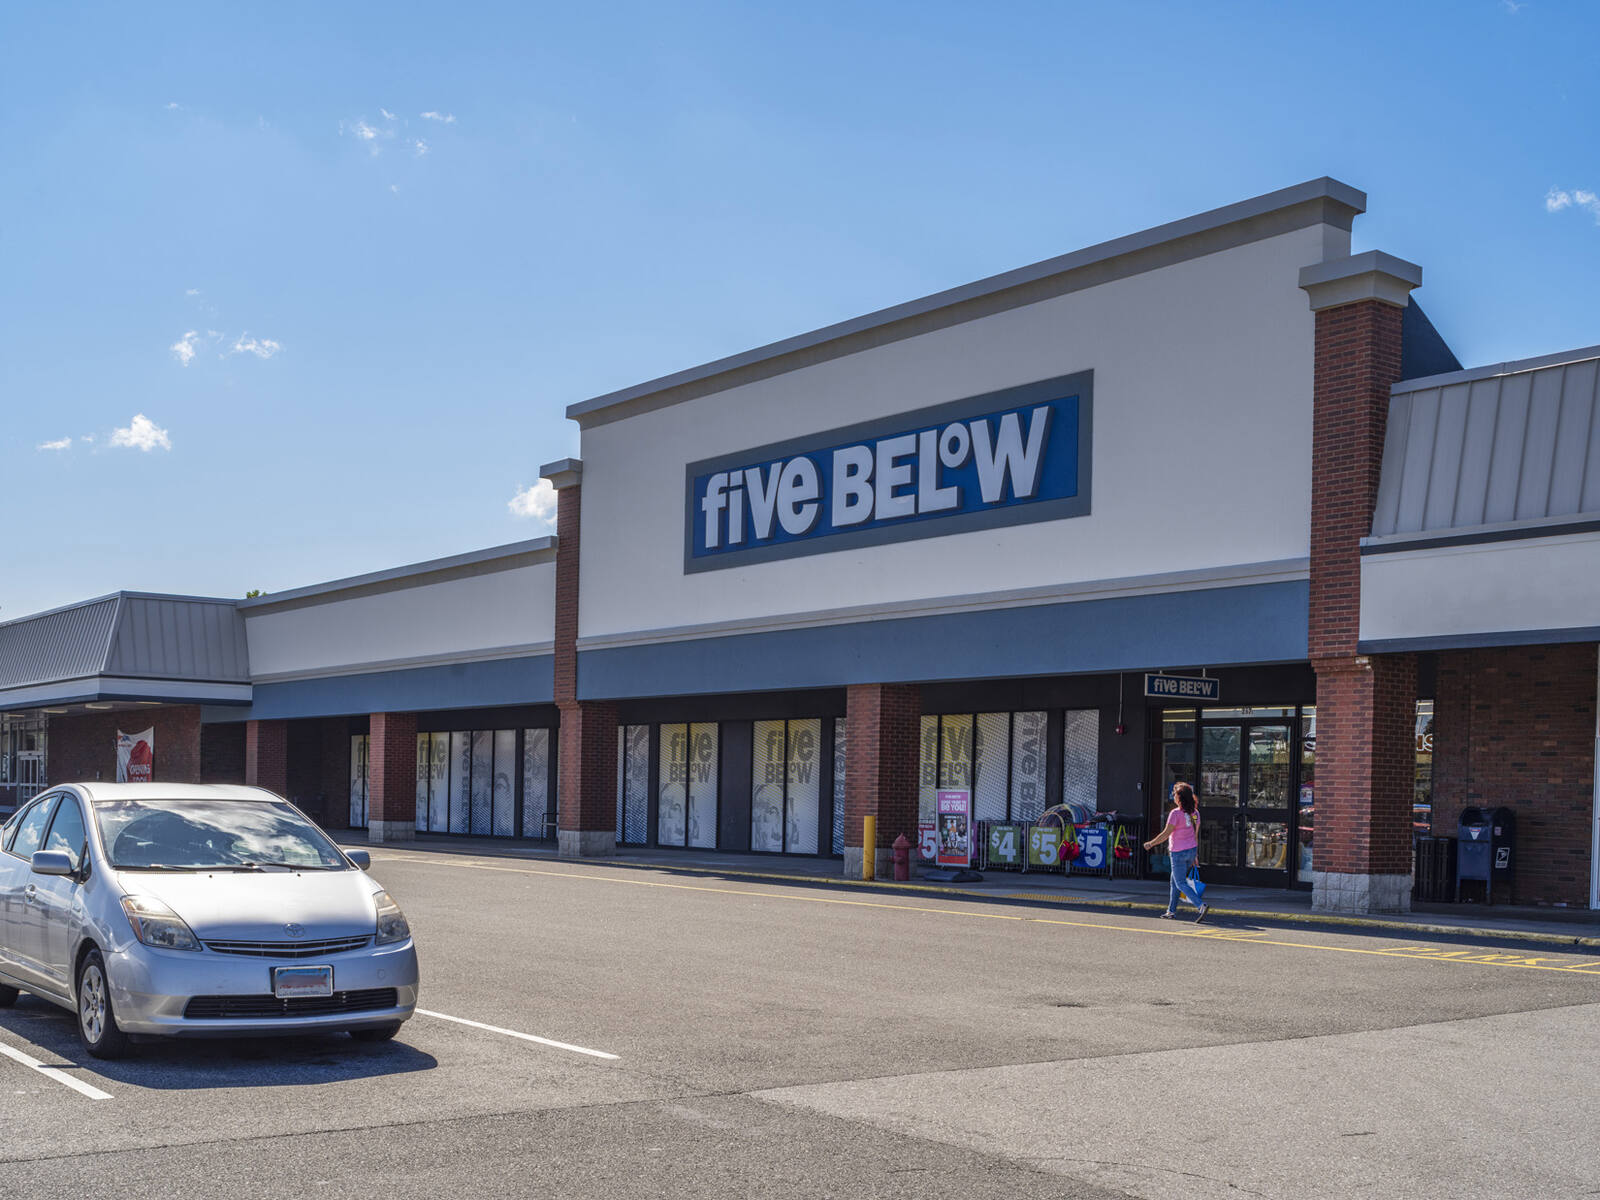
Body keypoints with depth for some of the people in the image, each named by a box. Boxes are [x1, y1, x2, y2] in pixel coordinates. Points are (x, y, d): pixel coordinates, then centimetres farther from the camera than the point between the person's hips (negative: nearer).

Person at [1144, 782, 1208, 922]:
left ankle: (1201, 905, -20)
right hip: (1191, 849, 7)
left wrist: (1151, 844, -4)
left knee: (1181, 883, -3)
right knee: (1175, 880, 20)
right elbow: (1196, 834, 11)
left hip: (1178, 852, -7)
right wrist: (1194, 855, 19)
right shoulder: (1195, 813, 4)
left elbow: (1166, 834, -16)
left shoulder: (1175, 813, -18)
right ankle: (1171, 910, 25)